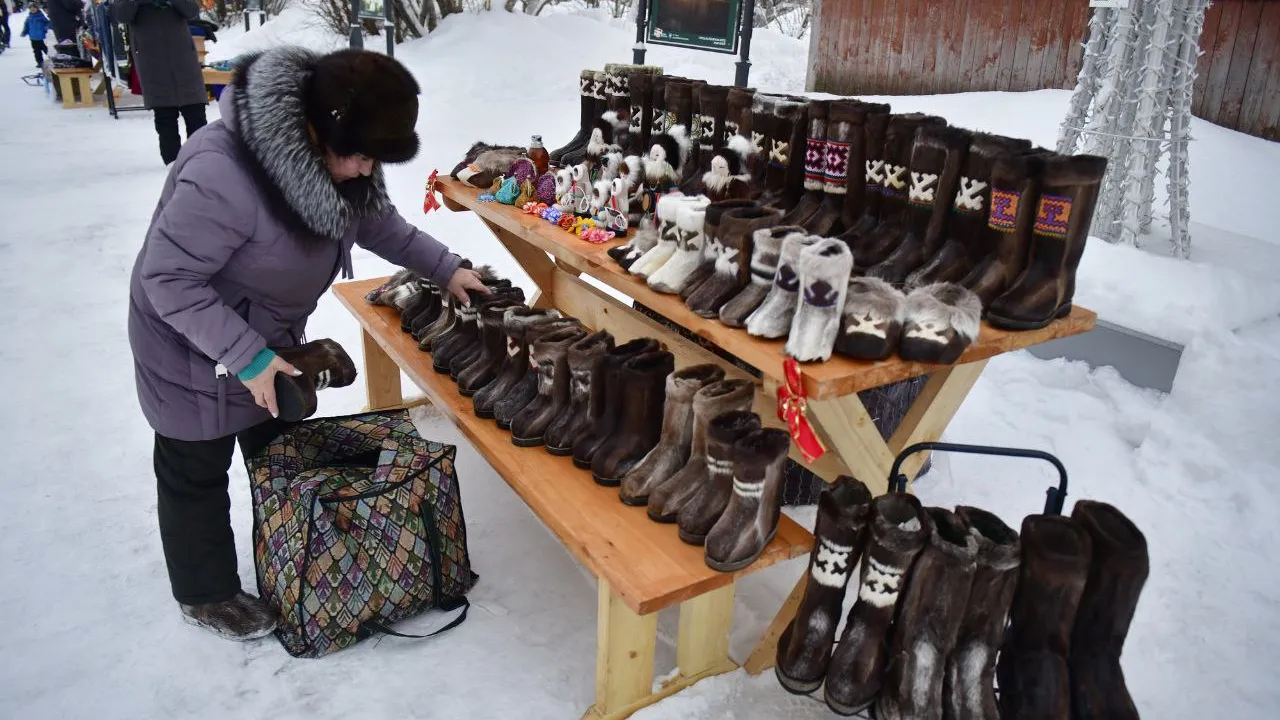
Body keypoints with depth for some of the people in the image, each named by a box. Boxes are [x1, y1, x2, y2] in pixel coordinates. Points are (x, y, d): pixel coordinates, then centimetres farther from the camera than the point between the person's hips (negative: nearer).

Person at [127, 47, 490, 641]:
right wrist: (246, 356, -31)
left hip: (270, 335, 8)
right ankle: (205, 595, 35)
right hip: (194, 345, -7)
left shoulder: (326, 151, -13)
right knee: (197, 471, 12)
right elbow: (168, 280, -30)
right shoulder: (222, 175, -38)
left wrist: (443, 267, -1)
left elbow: (375, 219, 5)